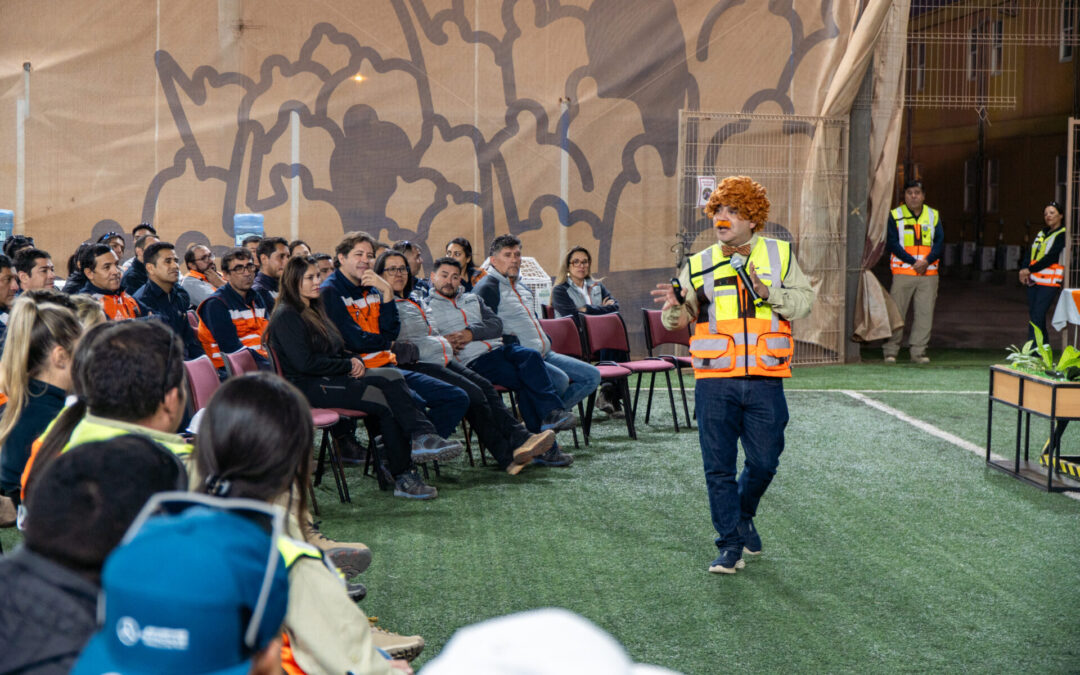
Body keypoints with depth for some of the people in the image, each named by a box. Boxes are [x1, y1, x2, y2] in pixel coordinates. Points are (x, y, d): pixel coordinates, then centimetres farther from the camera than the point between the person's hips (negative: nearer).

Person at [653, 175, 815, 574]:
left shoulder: (780, 254, 7)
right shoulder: (699, 266, 8)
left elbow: (805, 302, 3)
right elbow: (680, 320, 8)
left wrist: (769, 292, -14)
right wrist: (674, 308, -15)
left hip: (765, 381, 0)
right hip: (714, 381, 0)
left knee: (764, 462, 5)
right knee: (719, 466, 0)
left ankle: (743, 516, 35)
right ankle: (730, 544, 10)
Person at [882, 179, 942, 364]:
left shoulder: (933, 215, 11)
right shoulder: (895, 216, 2)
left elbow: (940, 242, 6)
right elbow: (892, 243, -6)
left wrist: (926, 261, -12)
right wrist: (913, 261, -14)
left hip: (928, 273, 3)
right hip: (903, 272, -3)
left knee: (925, 313, 1)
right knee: (897, 312, -3)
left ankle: (918, 352, 7)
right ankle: (891, 351, 4)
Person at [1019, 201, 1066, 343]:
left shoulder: (1063, 234, -5)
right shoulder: (1042, 233, 18)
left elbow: (1051, 258, -13)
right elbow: (1031, 252, 14)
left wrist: (1030, 270, -12)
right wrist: (1023, 270, -3)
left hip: (1049, 283, -7)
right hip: (1033, 281, 7)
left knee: (1037, 317, -14)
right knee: (1033, 315, 8)